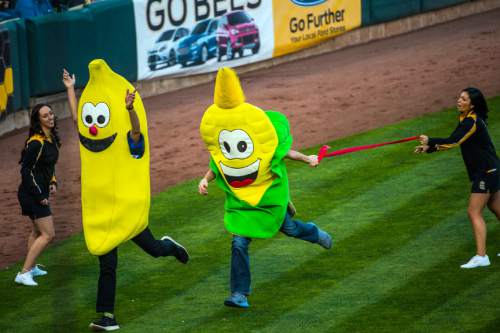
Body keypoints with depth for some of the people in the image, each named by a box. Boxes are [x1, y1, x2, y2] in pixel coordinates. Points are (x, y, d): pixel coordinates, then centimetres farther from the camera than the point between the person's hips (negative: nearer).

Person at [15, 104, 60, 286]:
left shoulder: (51, 139, 8)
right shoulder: (36, 143, -21)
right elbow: (26, 170, -20)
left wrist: (53, 182, 6)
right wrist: (39, 196, -18)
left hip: (40, 192, 10)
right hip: (32, 193, -10)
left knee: (37, 232, 23)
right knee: (48, 234, -10)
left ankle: (31, 267, 37)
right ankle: (24, 273, -9)